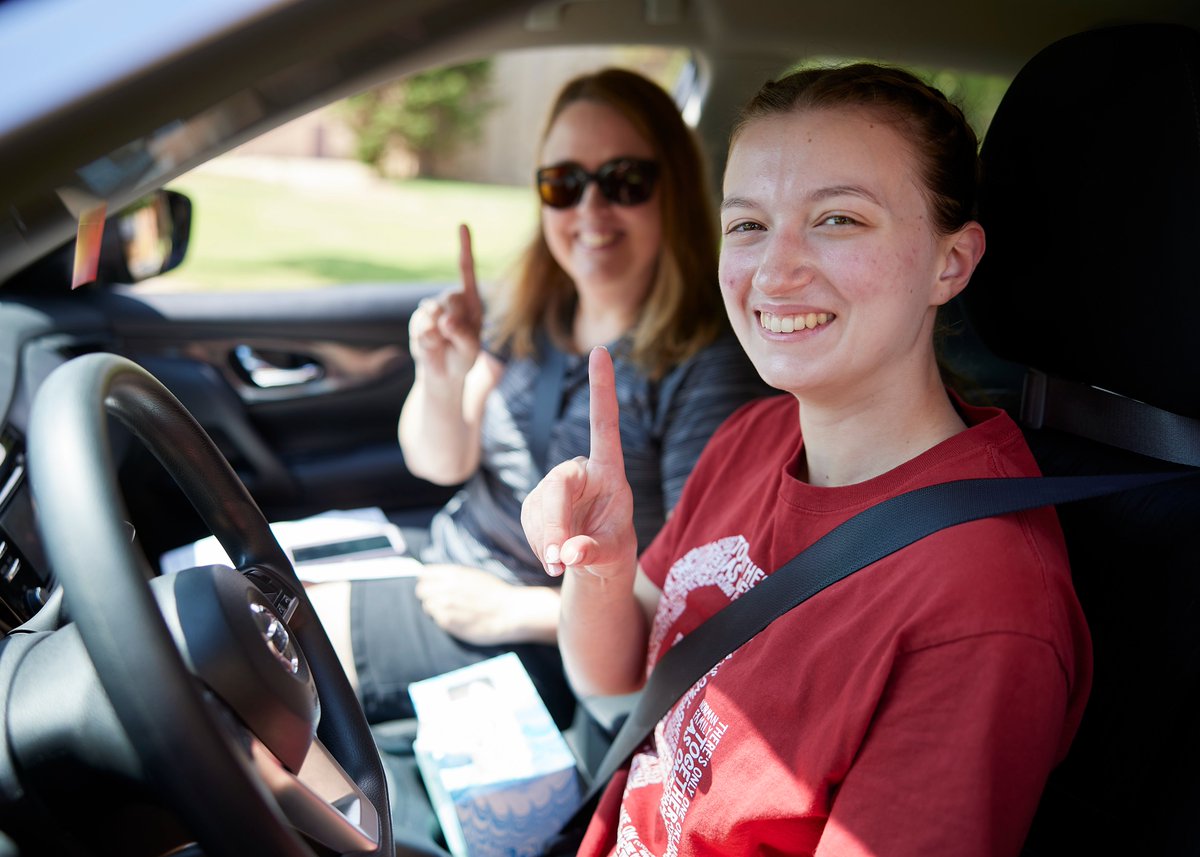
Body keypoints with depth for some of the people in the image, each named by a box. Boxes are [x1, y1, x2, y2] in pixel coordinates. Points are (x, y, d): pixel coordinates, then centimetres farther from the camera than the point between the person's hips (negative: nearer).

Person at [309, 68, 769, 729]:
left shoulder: (709, 368, -22)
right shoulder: (535, 313, 0)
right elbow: (439, 463, 4)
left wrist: (516, 609, -19)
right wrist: (440, 380, -18)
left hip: (543, 647, -7)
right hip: (446, 563, 7)